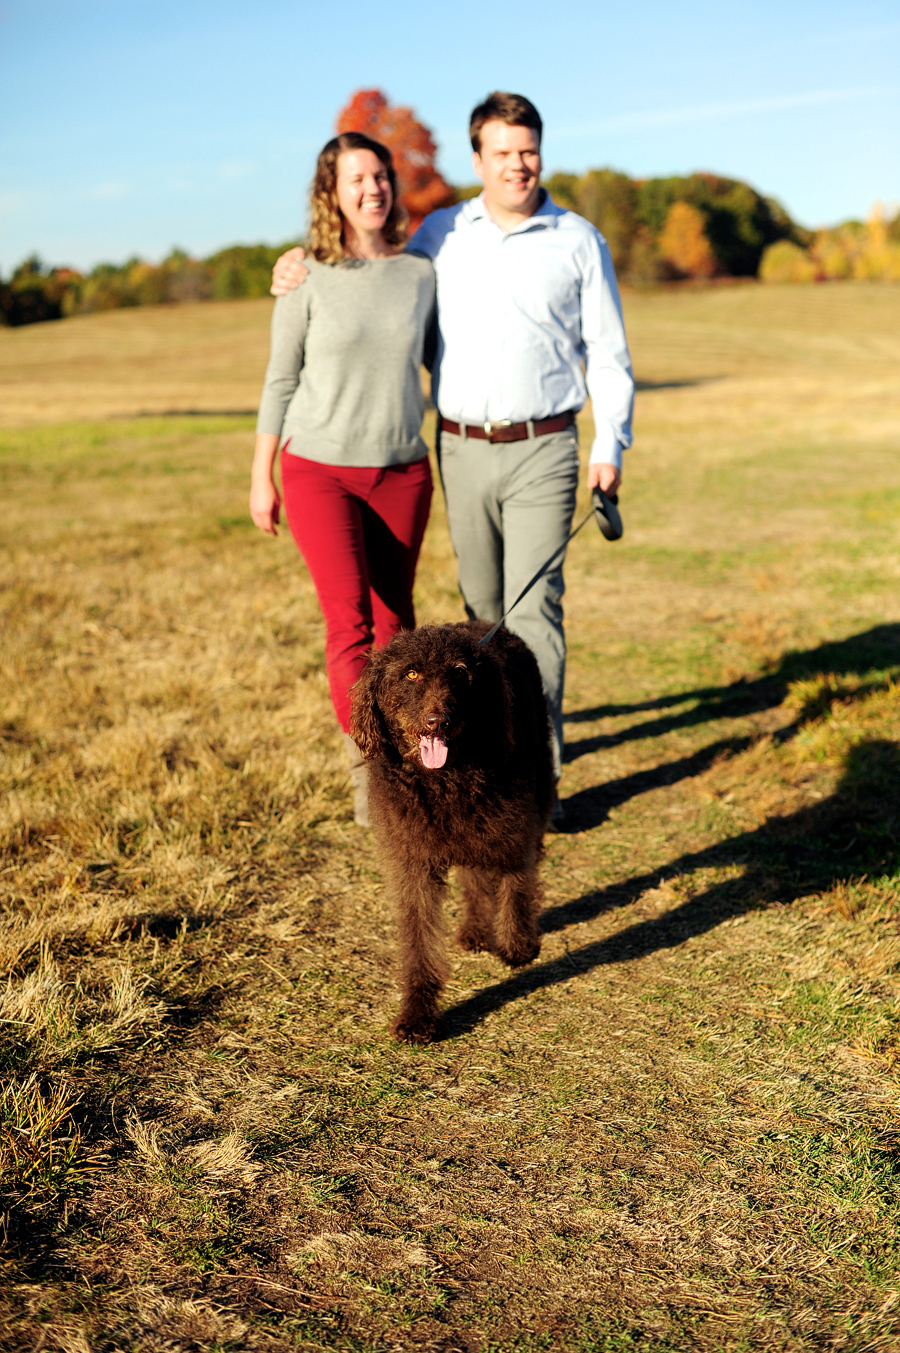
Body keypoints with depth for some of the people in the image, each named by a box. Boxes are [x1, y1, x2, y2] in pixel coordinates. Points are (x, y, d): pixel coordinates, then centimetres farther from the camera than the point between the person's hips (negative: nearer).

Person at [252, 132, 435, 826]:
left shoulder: (421, 272, 3)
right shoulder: (306, 281, -4)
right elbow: (280, 381, 2)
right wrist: (262, 478, 2)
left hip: (401, 471, 3)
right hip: (319, 469, -3)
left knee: (393, 618, 7)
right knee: (348, 620, -11)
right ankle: (368, 770, -3)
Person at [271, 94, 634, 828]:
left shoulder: (580, 241, 3)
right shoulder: (440, 234, 8)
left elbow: (608, 352, 5)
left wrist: (612, 446, -4)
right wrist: (307, 265, 6)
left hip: (541, 451, -3)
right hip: (462, 450, 3)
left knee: (534, 608, -10)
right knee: (482, 604, 11)